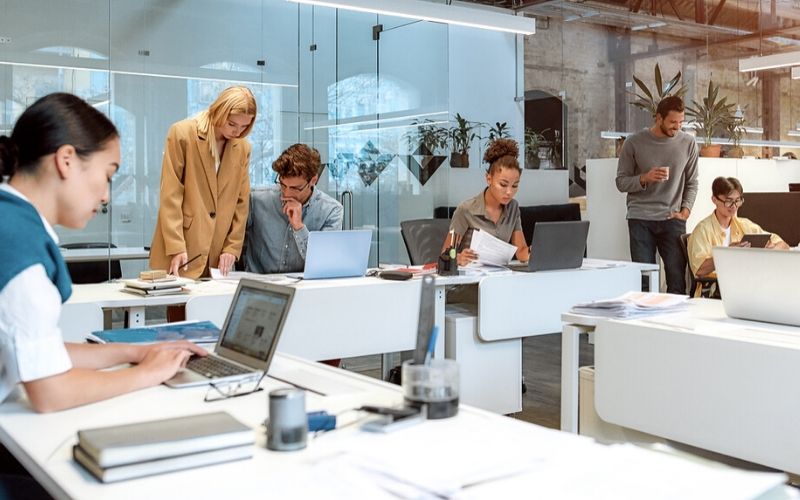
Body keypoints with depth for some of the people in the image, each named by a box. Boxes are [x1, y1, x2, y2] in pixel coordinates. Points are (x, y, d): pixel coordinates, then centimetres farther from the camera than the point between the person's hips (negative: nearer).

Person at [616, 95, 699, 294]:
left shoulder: (688, 143, 6)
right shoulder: (634, 143, 2)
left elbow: (692, 183, 13)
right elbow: (621, 182, 4)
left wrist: (685, 211, -1)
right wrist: (645, 178, -13)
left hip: (672, 219, 1)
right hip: (640, 219, -1)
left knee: (678, 278, -6)